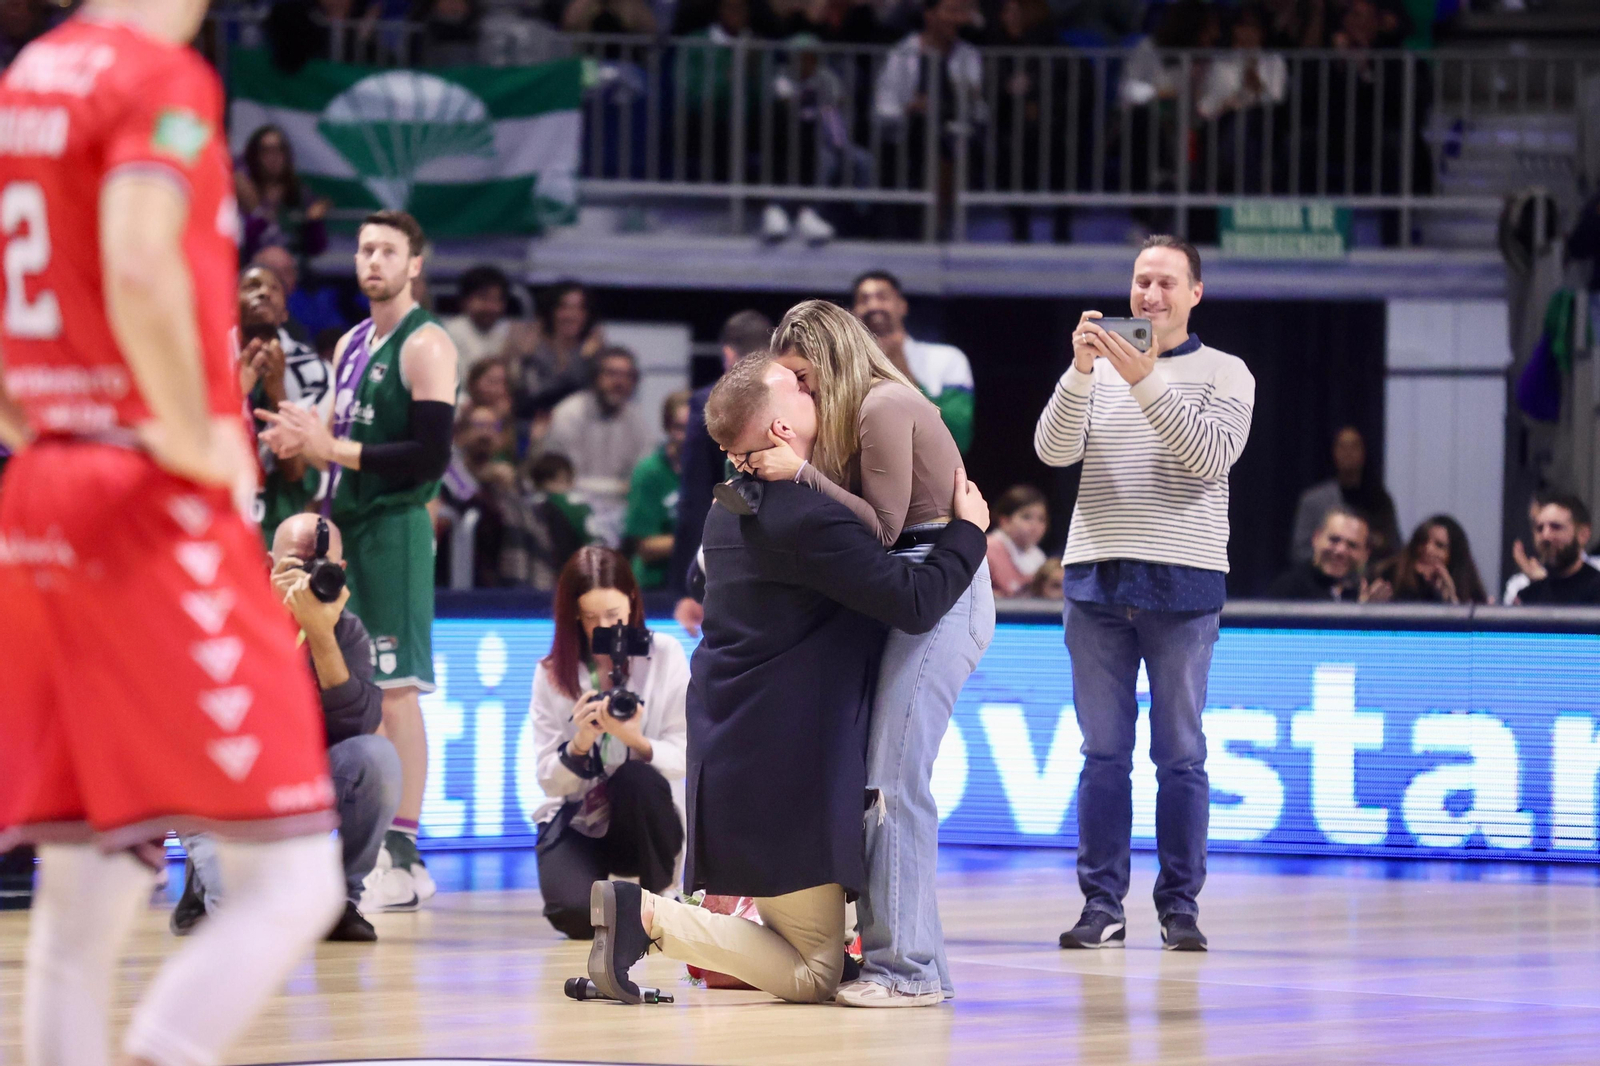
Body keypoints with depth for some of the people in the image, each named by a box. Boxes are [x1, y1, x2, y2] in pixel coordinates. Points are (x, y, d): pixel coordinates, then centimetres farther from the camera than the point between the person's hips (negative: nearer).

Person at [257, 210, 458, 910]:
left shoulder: (425, 346, -9)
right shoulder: (351, 345, 17)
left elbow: (431, 456, -17)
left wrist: (333, 448, -20)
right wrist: (303, 440, 5)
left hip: (395, 530, -9)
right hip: (346, 525, 9)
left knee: (395, 691, -10)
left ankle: (401, 859, -10)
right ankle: (370, 849, 14)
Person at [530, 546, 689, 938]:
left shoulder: (665, 656, -4)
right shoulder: (553, 674, -1)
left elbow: (682, 757, -9)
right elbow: (549, 782, -6)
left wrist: (636, 741, -29)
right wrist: (579, 744, -27)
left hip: (643, 819, 0)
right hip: (577, 821, 0)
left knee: (636, 778, -36)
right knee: (576, 915, -29)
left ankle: (658, 900, -11)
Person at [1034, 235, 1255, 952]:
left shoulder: (1224, 374, 5)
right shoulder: (1097, 371, 12)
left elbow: (1211, 456, -12)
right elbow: (1054, 451, -2)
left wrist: (1147, 382, -20)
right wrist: (1080, 371, -17)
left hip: (1182, 585, -2)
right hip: (1096, 577, 2)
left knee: (1180, 753, 0)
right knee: (1103, 751, 2)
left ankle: (1180, 906, 4)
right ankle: (1102, 904, 4)